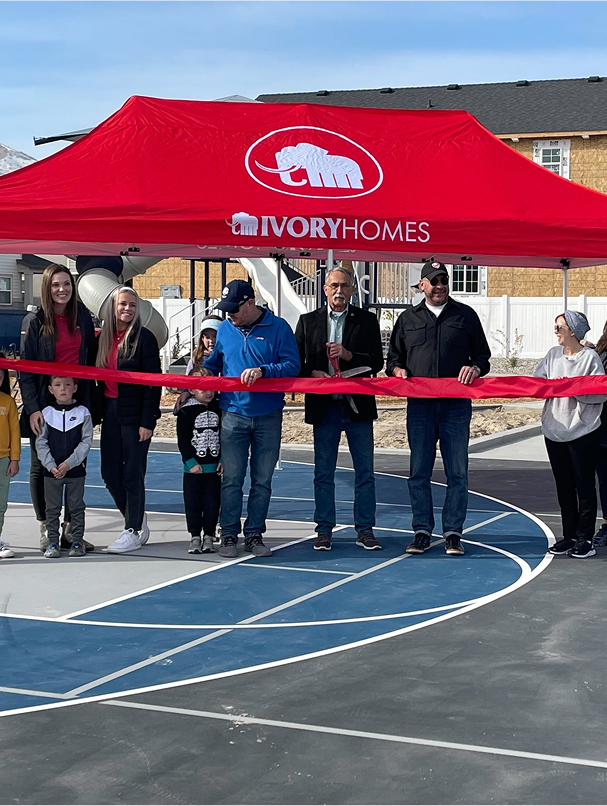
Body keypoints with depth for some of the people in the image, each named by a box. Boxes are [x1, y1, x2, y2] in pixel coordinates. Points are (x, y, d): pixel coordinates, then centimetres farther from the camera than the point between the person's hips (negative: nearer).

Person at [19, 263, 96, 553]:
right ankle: (45, 530, 16)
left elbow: (91, 360, 9)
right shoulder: (34, 321, -4)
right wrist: (32, 408, -14)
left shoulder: (82, 317, 5)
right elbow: (25, 368, -7)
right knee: (41, 467, 5)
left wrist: (88, 402, 3)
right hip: (45, 406, -3)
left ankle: (70, 530, 13)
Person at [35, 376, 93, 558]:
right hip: (51, 471, 1)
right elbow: (41, 443, 0)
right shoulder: (46, 413, 1)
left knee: (76, 507, 5)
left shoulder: (83, 412, -1)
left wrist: (69, 463, -14)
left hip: (76, 470, -1)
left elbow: (86, 441, -5)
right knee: (52, 508, 5)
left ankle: (77, 541, 13)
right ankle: (53, 542, 12)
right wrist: (51, 465, -11)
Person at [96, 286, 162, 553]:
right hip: (110, 413, 6)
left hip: (135, 414, -6)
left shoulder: (144, 338, -8)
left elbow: (153, 382, -10)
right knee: (110, 473, 8)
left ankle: (134, 531, 9)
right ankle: (138, 521, 25)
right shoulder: (104, 337, 9)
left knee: (132, 474, -2)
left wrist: (147, 421, -15)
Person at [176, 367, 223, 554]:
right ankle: (195, 537, 11)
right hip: (193, 467, -2)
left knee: (212, 502, 4)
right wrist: (191, 462, -12)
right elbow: (183, 440, -7)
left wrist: (223, 460, 2)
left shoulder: (218, 409, 4)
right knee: (193, 503, 2)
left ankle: (209, 537, 13)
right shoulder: (186, 411, -6)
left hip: (214, 467, 2)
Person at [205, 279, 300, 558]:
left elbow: (292, 366, -9)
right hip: (233, 414, 1)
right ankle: (229, 535, 7)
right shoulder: (224, 329, 7)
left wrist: (263, 371, -23)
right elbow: (211, 364, 19)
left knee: (262, 480, 6)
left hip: (269, 417, -1)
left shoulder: (278, 328, -3)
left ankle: (254, 535, 15)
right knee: (231, 478, -1)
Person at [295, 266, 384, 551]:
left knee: (364, 471, 3)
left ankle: (365, 530, 11)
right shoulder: (308, 321, 8)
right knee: (323, 472, 5)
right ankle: (324, 530, 14)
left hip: (357, 405, 0)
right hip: (324, 406, 1)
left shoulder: (367, 320, 5)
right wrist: (314, 374, -12)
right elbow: (296, 362, 7)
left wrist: (349, 355, -15)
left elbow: (376, 362, -1)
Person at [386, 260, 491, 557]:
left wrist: (475, 368, -8)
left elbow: (482, 355, 13)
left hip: (456, 406, -1)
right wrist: (398, 369, -2)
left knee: (457, 472, 0)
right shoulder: (408, 318, 14)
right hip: (419, 405, 1)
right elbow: (393, 357, 20)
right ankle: (422, 531, 11)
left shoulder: (465, 315, 11)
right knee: (419, 472, 3)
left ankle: (453, 532, 7)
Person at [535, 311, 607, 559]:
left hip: (582, 432, -5)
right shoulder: (553, 354, 7)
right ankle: (569, 535, 20)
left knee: (584, 485, 2)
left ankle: (585, 538, 8)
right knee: (563, 486, 11)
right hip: (554, 431, 5)